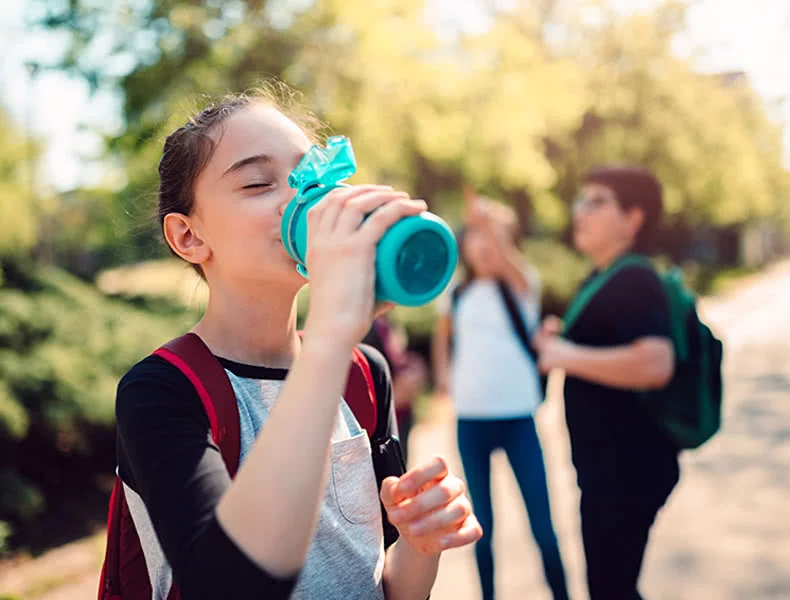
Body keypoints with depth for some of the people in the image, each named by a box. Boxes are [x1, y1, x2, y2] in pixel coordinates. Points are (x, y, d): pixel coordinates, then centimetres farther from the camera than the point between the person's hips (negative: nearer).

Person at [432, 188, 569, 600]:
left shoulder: (522, 285, -3)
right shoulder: (456, 296, 7)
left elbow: (508, 261, -28)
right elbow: (442, 334, 27)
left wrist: (492, 224, -45)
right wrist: (443, 372, 10)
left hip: (519, 417, -3)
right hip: (470, 421, 3)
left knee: (542, 525, -1)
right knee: (482, 526, 12)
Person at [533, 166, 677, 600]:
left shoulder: (634, 281, -19)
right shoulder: (607, 280, 12)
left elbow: (654, 364, -34)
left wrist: (566, 356, -25)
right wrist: (560, 341, 8)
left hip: (627, 470, -10)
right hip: (609, 467, 10)